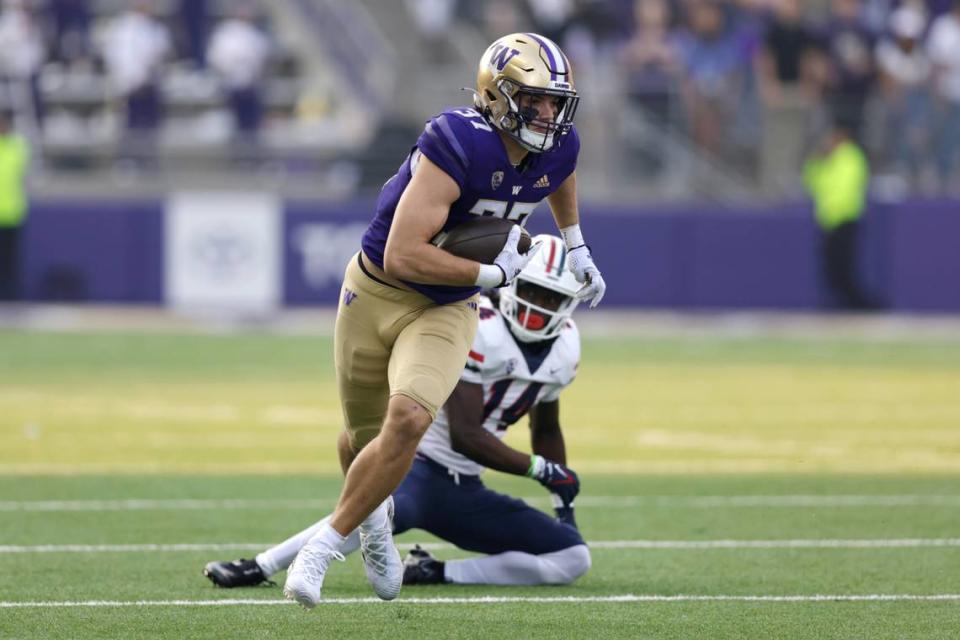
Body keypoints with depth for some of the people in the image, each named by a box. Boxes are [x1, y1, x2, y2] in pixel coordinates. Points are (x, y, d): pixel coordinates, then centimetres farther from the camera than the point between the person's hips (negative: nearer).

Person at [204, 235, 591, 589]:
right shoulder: (476, 330, -19)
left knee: (573, 561, -5)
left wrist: (563, 504, 18)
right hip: (416, 466, -7)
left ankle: (436, 573, -4)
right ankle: (255, 569, -24)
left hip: (463, 490, 7)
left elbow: (546, 430, 24)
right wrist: (541, 469, -17)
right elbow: (464, 435, -22)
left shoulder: (563, 348, 6)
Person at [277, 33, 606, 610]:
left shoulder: (556, 148, -10)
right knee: (364, 438, 14)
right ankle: (374, 513, 50)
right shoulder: (458, 147, -30)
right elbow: (402, 258, -33)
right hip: (377, 294, -3)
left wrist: (575, 246, 27)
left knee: (407, 421, -23)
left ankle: (326, 546, -10)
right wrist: (493, 272, -25)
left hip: (447, 312, 3)